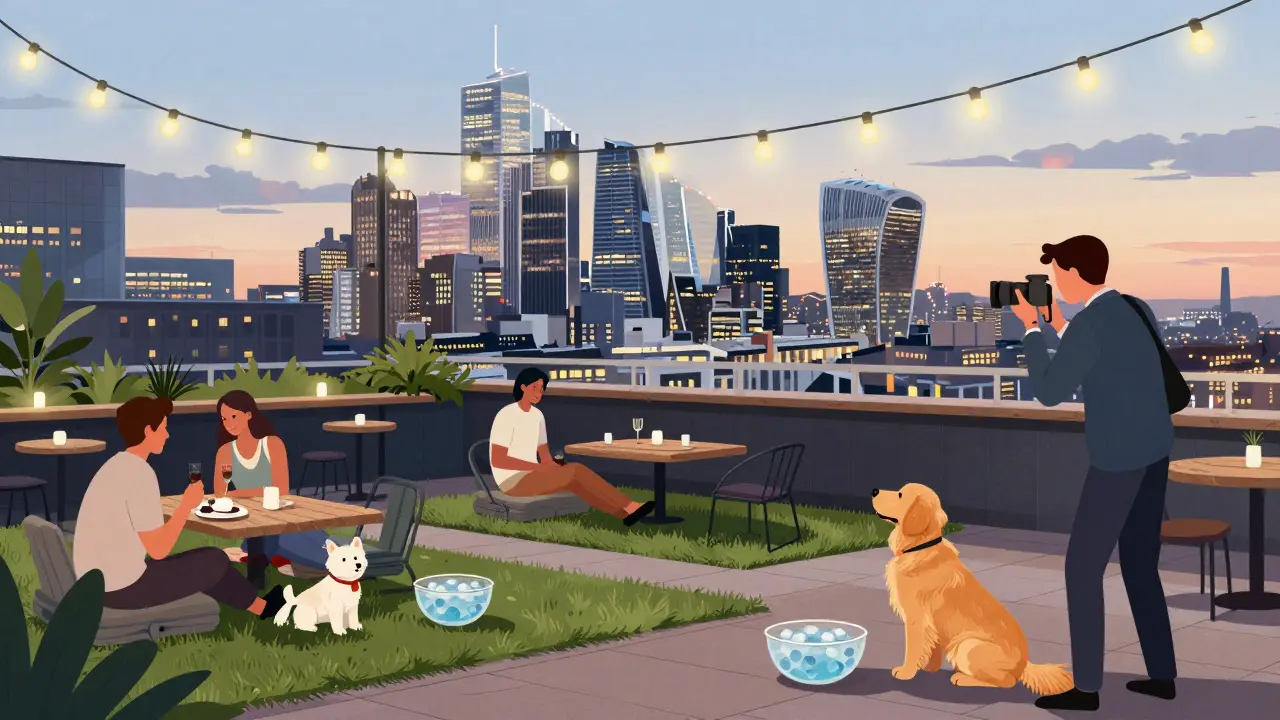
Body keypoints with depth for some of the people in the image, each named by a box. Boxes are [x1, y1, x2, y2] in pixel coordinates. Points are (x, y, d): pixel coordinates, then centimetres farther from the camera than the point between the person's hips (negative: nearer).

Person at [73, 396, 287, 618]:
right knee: (215, 561, 10)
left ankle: (260, 606, 39)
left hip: (98, 584, 9)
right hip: (123, 588, -9)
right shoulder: (139, 474, -19)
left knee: (200, 563, 25)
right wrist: (187, 504, -7)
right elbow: (158, 550, -19)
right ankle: (263, 607, 33)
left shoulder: (116, 466, 10)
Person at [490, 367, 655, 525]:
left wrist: (554, 467, -8)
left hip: (531, 476, 7)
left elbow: (545, 456, 15)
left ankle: (627, 511, -34)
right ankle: (629, 507, -26)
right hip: (513, 480, -7)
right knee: (574, 472, -25)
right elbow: (497, 460, -17)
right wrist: (538, 467, -20)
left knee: (576, 470, -21)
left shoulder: (537, 415, 12)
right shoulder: (506, 415, -13)